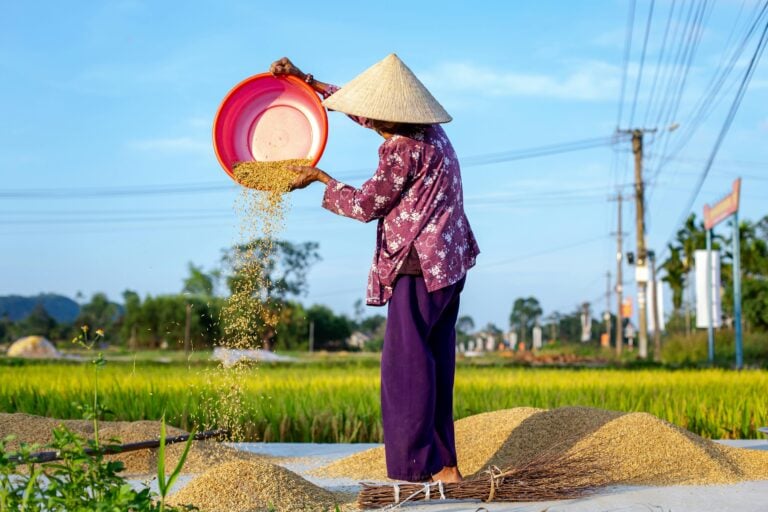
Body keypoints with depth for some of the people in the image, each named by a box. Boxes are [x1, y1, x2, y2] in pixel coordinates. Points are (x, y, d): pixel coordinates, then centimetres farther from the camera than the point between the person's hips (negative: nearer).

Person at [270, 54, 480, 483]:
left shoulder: (403, 149, -17)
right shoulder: (429, 131, 11)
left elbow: (365, 205, -8)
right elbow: (362, 110, 24)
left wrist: (318, 177, 5)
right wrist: (306, 81, 25)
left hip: (419, 267, -10)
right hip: (449, 262, 10)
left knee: (407, 365, -5)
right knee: (434, 364, 13)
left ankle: (417, 472, -4)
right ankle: (444, 466, 19)